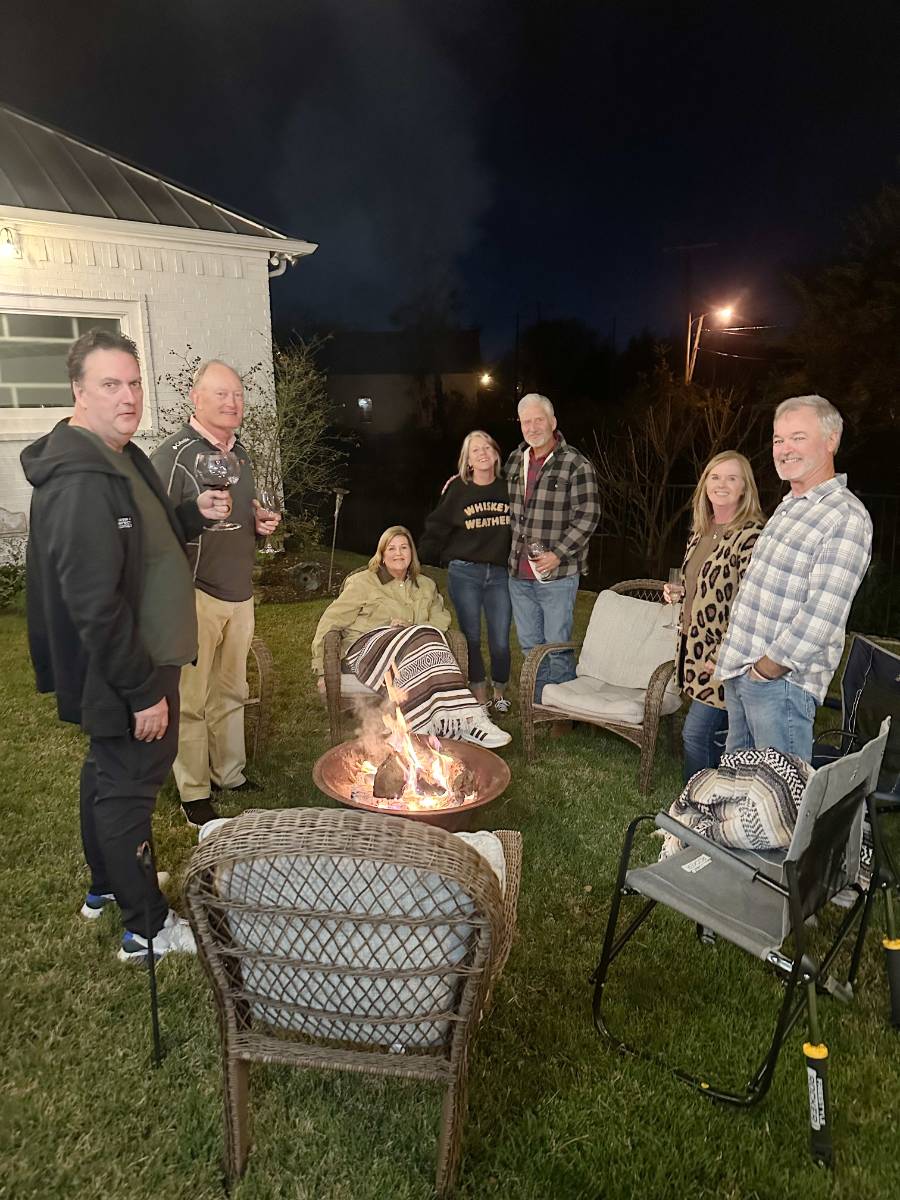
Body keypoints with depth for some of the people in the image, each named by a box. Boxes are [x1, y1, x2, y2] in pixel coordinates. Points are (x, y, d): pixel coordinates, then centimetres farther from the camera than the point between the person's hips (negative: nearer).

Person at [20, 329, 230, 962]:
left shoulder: (124, 458, 6)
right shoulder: (79, 481, -26)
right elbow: (93, 603, -29)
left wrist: (194, 513, 2)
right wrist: (143, 691, -25)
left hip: (140, 660, 10)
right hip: (124, 672, -10)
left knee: (108, 770, 23)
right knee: (129, 783, 4)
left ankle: (107, 884, 44)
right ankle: (147, 927, 22)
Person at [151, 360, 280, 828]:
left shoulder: (240, 453, 13)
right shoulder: (174, 454, -11)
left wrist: (261, 520, 6)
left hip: (239, 594, 7)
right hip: (195, 596, -7)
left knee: (231, 693, 17)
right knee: (190, 700, 1)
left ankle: (231, 773, 31)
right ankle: (194, 794, 14)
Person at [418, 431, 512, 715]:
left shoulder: (509, 489, 3)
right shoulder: (457, 490, 1)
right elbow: (437, 529, 5)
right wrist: (422, 558, 2)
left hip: (500, 574, 1)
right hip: (464, 573, -1)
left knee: (500, 641, 2)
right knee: (471, 638, 5)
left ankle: (499, 694, 23)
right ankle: (479, 697, 18)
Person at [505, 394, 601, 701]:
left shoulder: (576, 465, -10)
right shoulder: (515, 460, 9)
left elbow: (587, 515, -13)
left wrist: (558, 554, -19)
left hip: (557, 575, -6)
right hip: (519, 574, 6)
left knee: (558, 645, 1)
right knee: (529, 644, 15)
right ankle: (539, 706, 30)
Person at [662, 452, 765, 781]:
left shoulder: (751, 535, -16)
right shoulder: (700, 530, 11)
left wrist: (722, 655, -20)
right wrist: (677, 594, 6)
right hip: (694, 648, 8)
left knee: (696, 733, -6)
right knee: (715, 735, 17)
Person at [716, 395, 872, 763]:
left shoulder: (846, 517, -15)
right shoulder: (788, 507, 15)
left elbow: (823, 614, -22)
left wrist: (768, 668, -16)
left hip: (782, 680, -9)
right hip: (740, 673, 9)